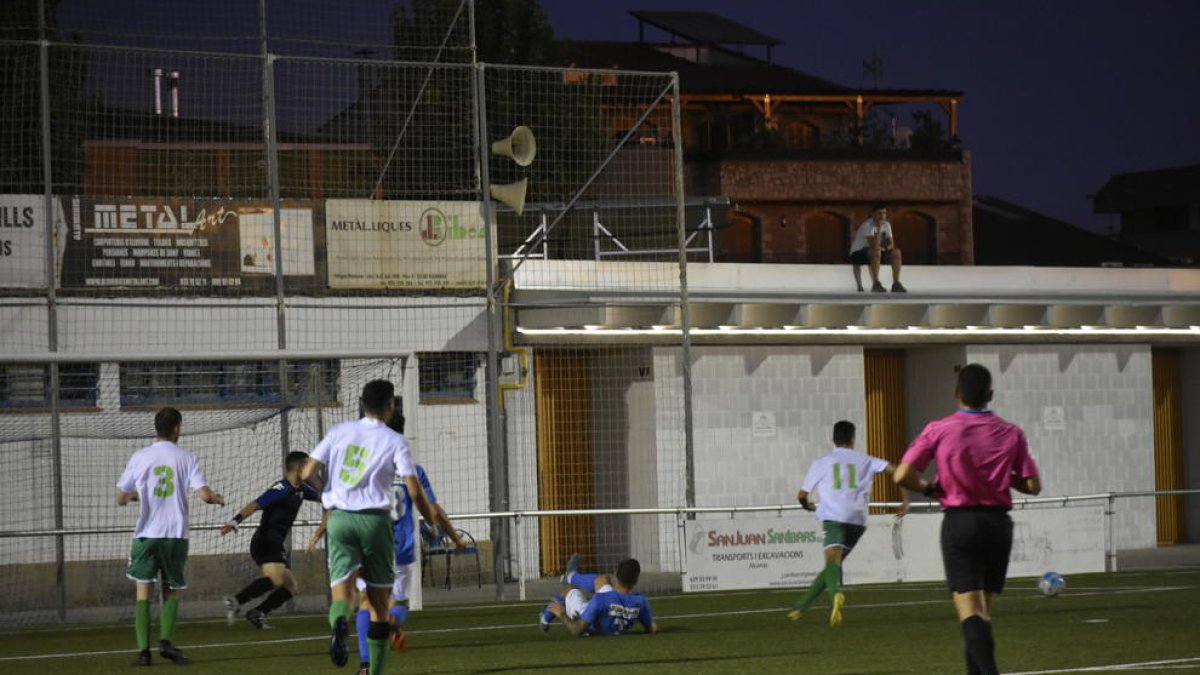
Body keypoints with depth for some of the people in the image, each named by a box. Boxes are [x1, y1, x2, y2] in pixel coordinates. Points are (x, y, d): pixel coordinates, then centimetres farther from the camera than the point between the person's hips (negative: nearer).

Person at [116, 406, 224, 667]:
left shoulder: (140, 457, 3)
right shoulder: (186, 458, 0)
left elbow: (121, 499, 8)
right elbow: (204, 494, -8)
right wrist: (218, 498, 14)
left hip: (146, 535, 0)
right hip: (175, 535, 0)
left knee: (144, 592, 3)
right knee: (172, 593, 13)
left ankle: (143, 650, -6)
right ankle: (166, 641, -7)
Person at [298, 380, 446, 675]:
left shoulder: (339, 432, 7)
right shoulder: (395, 442, -1)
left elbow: (307, 474, 3)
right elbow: (415, 492, -7)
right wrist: (433, 522, 8)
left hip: (340, 518, 1)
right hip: (375, 519, -1)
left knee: (342, 592, -7)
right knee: (379, 600, 12)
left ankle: (339, 624, -43)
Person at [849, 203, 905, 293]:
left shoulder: (886, 225, 0)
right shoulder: (867, 225, -24)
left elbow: (891, 244, 4)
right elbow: (874, 246, -34)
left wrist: (885, 248, -18)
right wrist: (878, 228, -35)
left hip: (874, 254, 7)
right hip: (857, 254, -7)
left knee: (896, 252, -9)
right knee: (876, 251, -36)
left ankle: (896, 284, -9)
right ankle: (876, 284, -33)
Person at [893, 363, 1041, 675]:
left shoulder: (939, 431, -5)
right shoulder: (1012, 433, 1)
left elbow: (903, 476, -9)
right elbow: (1033, 485, 2)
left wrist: (930, 488, 10)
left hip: (959, 521, -3)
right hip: (998, 522, 3)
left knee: (969, 611, -8)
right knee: (983, 611, 15)